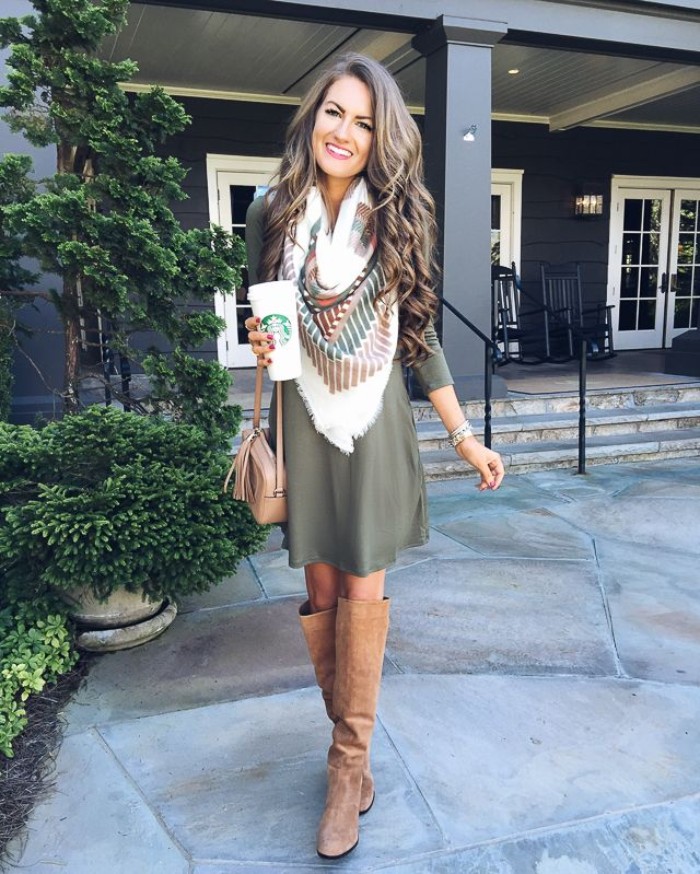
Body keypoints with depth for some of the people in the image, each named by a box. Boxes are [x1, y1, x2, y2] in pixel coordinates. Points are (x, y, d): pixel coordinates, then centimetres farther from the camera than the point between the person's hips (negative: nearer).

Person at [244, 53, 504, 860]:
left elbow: (420, 337, 2)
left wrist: (465, 438, 1)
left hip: (375, 422, -1)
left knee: (362, 589, 1)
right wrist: (260, 347, -15)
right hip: (304, 420, 1)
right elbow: (259, 317, 10)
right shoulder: (273, 212, 0)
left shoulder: (398, 219, -2)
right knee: (321, 591, 7)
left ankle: (348, 763, 17)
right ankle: (351, 736, 28)